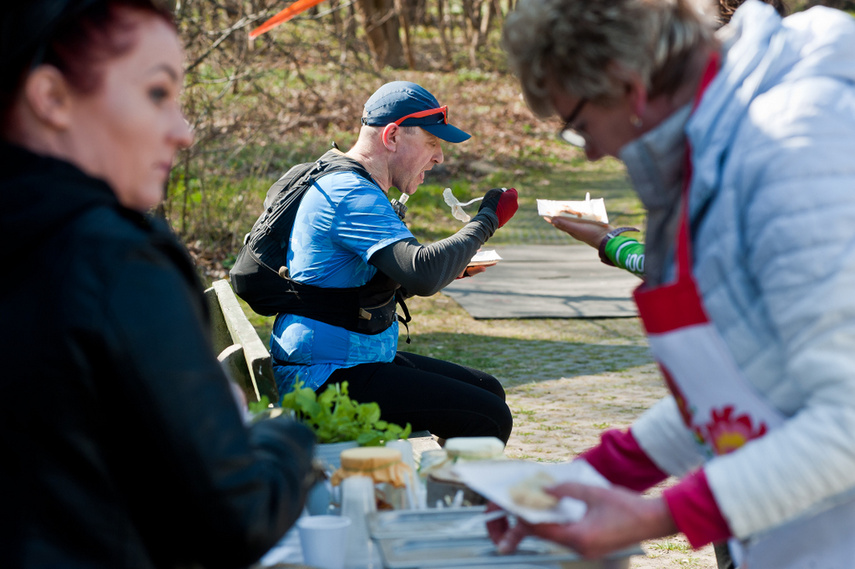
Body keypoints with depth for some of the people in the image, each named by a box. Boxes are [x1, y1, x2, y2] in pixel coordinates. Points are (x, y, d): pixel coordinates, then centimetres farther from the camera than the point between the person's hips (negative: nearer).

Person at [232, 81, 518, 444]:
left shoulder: (346, 185, 17)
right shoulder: (348, 193, -19)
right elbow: (423, 274, -31)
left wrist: (450, 268, 10)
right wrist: (486, 221, -17)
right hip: (325, 377, -11)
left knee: (488, 390, 17)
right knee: (489, 418, -17)